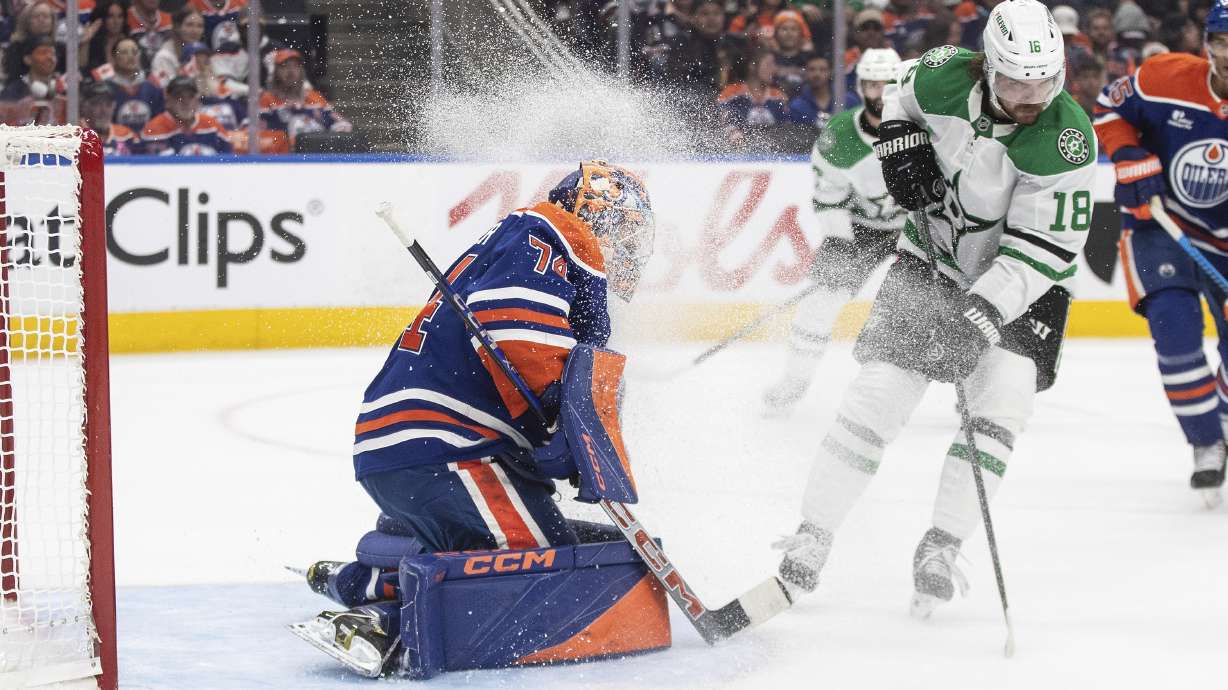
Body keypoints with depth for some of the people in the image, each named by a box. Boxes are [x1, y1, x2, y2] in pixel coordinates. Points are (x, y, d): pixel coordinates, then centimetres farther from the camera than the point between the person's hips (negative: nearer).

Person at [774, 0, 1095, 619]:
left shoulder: (1067, 142, -28)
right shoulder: (944, 76, -18)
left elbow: (1045, 249, -27)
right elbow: (901, 91, 8)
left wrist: (980, 313, -35)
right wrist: (900, 142, -10)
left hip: (1021, 286, -2)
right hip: (932, 260, 2)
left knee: (1001, 406, -20)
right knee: (878, 394, -7)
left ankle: (939, 549, -8)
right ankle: (810, 538, 3)